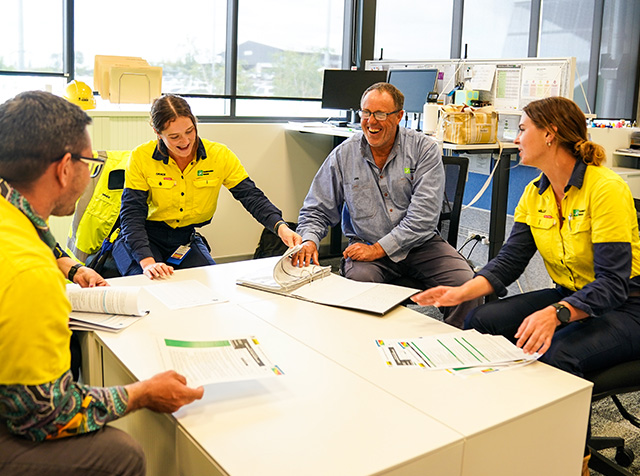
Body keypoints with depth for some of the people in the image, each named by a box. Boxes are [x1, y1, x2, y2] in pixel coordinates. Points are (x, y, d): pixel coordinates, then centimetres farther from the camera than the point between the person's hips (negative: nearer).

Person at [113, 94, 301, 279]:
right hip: (144, 238, -2)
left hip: (187, 240, 2)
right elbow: (132, 214, -17)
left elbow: (252, 197, -11)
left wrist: (280, 227, -31)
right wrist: (147, 262, -34)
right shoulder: (141, 158, -14)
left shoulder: (220, 156, -9)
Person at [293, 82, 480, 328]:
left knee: (467, 283, -23)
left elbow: (423, 215, -14)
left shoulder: (424, 149, -5)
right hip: (365, 243, 0)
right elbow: (316, 211, 7)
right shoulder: (343, 155, 1)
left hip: (420, 243, 0)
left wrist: (379, 249, -19)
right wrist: (309, 241, -14)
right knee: (358, 280, -33)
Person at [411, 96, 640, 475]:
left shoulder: (606, 189, -21)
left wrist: (555, 314, -44)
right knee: (479, 323, -12)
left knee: (553, 354, -34)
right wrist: (463, 292, -20)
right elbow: (509, 262, -2)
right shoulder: (535, 194, 3)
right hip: (569, 298, 7)